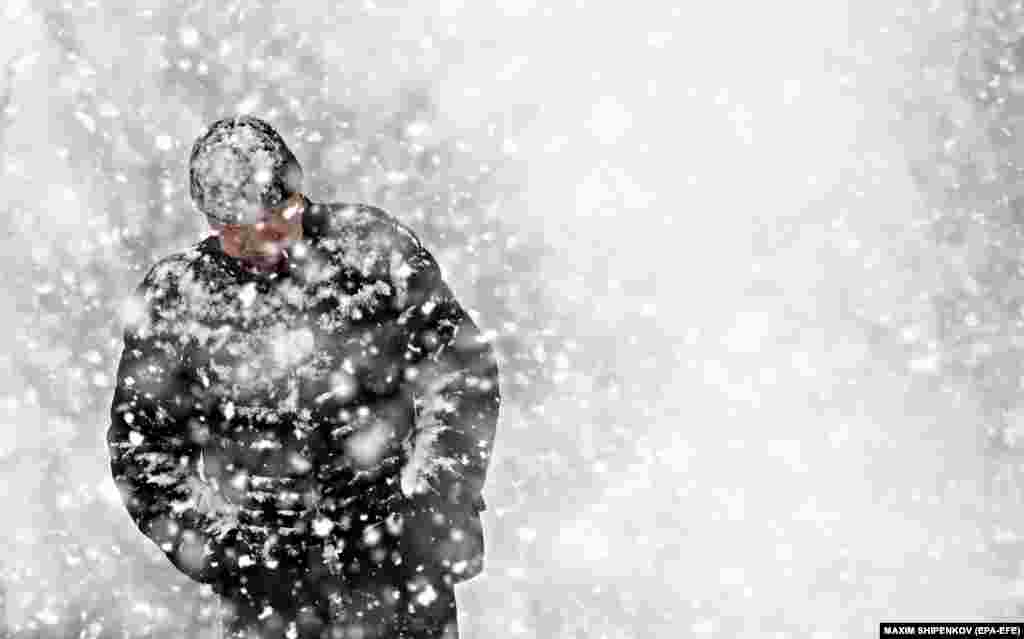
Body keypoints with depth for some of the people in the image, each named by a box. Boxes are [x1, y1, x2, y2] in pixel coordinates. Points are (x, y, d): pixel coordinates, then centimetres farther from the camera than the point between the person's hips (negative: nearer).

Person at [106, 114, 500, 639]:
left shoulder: (370, 246, -5)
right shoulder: (174, 297, -3)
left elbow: (462, 365, -1)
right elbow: (141, 446, 6)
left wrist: (447, 490, -8)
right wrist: (207, 543, -3)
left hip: (399, 540, 0)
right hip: (266, 563, 1)